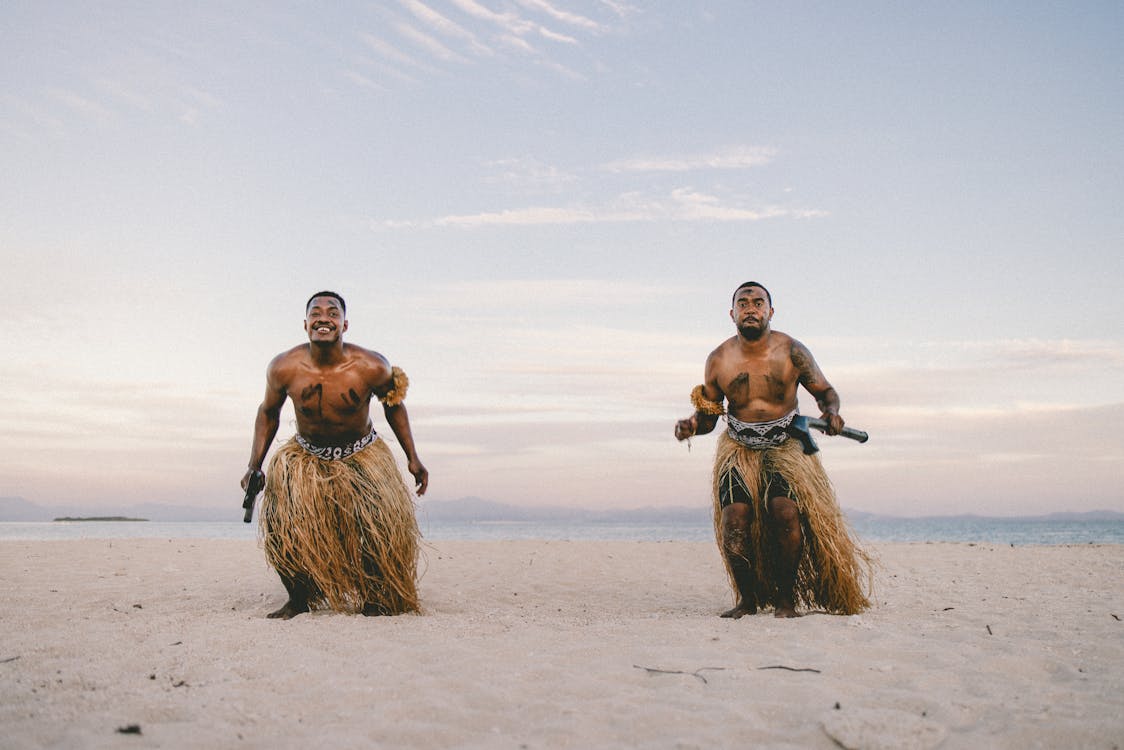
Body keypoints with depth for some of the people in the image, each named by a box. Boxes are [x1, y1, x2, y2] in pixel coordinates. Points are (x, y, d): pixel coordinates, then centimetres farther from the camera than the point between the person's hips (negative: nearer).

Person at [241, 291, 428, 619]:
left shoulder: (372, 367, -21)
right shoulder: (284, 368, -17)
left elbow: (394, 404, 0)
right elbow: (268, 411, 2)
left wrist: (412, 458, -1)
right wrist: (254, 466, -3)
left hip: (362, 455, -1)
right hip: (306, 457, 1)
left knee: (384, 521, -20)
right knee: (282, 517, -21)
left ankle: (375, 599, 6)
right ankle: (299, 598, 2)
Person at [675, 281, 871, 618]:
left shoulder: (791, 351, -4)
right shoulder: (719, 360, -1)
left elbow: (825, 392, 8)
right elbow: (708, 415, 9)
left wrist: (831, 413, -14)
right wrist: (691, 424, -13)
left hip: (786, 445, -1)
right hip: (738, 449, 1)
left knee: (787, 512, -22)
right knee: (734, 518, -16)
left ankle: (786, 599, -3)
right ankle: (747, 599, 3)